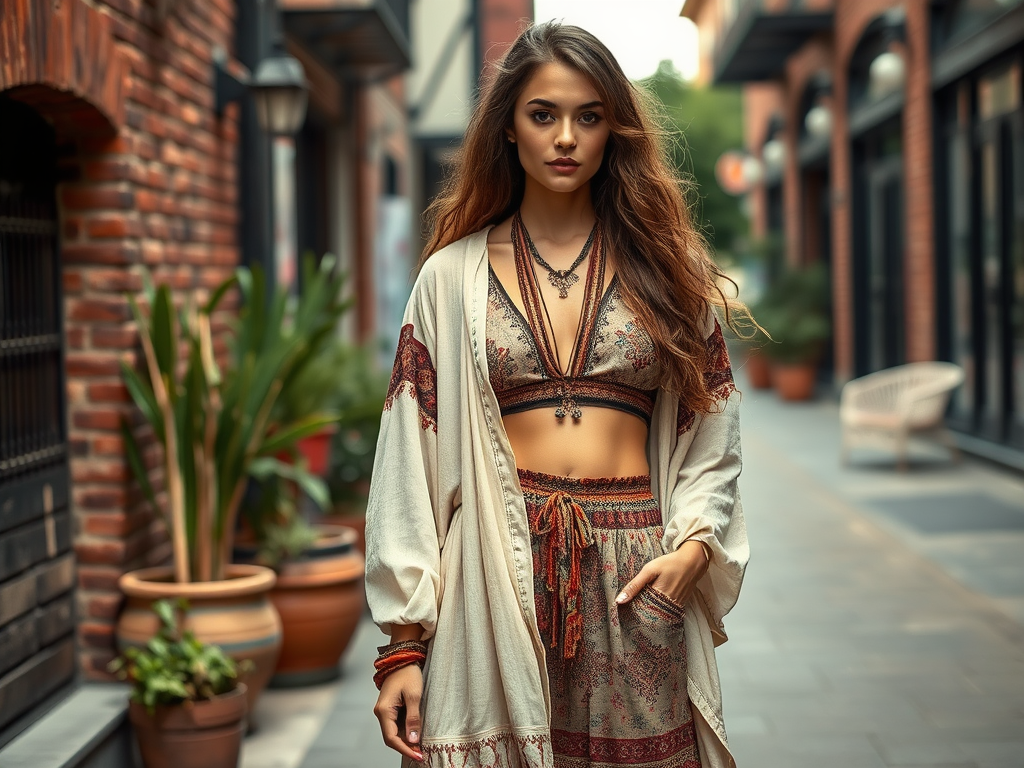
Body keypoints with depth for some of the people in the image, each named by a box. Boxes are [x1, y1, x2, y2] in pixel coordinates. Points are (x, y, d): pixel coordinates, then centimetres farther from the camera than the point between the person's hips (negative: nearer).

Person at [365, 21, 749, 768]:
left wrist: (692, 546, -8)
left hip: (633, 588, 1)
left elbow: (710, 441, 11)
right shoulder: (454, 276, 5)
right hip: (496, 581, -1)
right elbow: (412, 455, 2)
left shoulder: (660, 266, 9)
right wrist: (403, 643, -3)